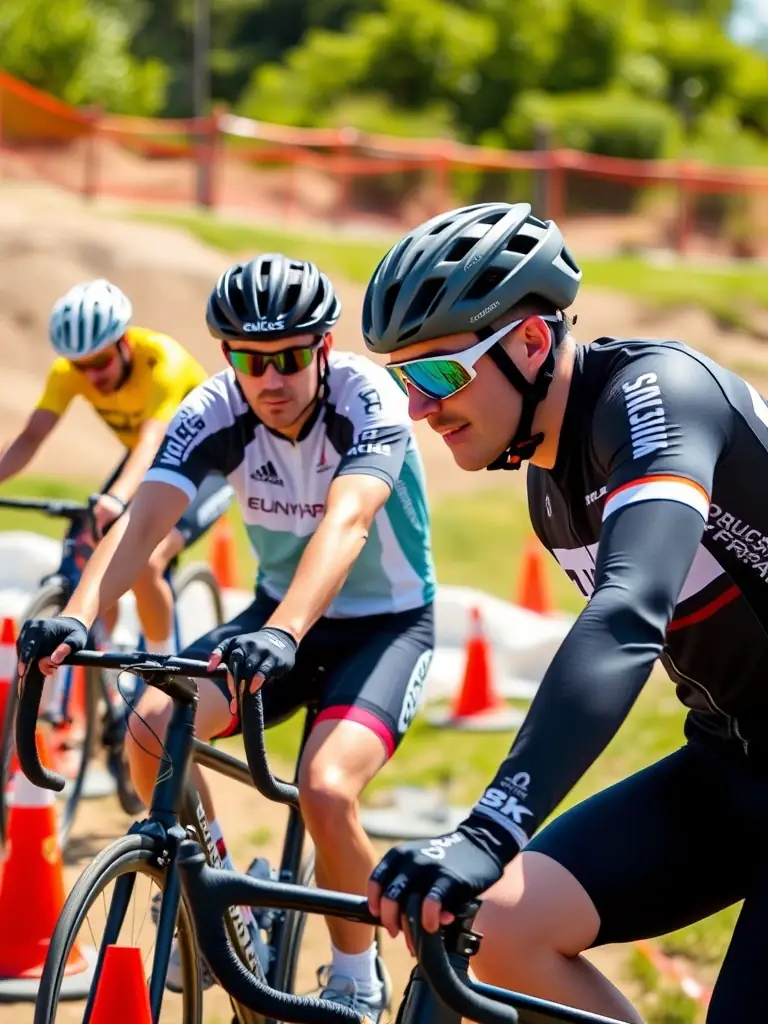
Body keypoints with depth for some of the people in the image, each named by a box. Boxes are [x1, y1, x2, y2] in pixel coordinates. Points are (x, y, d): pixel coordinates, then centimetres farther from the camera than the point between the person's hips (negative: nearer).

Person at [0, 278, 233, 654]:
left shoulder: (162, 360, -34)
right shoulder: (69, 371, -19)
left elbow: (151, 441, -47)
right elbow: (31, 437, -28)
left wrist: (116, 499, -65)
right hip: (147, 465, 6)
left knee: (144, 565, -26)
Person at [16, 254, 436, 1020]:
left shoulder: (369, 400, -26)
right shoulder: (214, 412, -15)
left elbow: (346, 523, -42)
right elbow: (143, 521, -28)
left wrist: (283, 634, -59)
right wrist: (75, 616, -47)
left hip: (386, 624, -4)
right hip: (278, 614, 4)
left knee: (325, 790, -29)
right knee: (152, 726, -21)